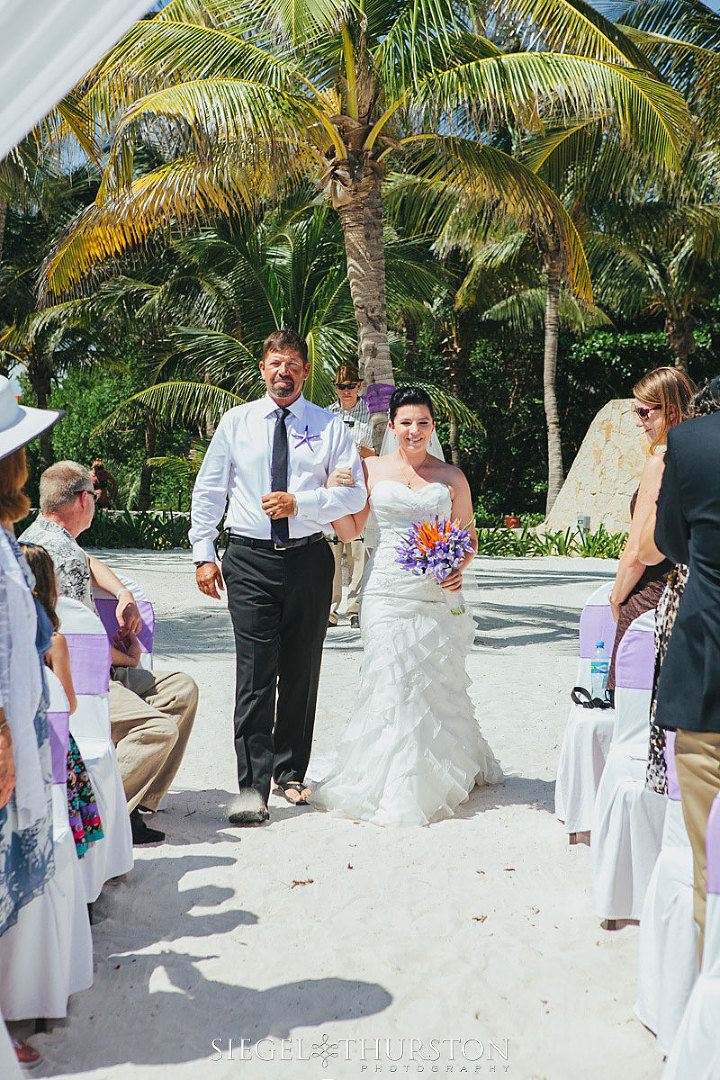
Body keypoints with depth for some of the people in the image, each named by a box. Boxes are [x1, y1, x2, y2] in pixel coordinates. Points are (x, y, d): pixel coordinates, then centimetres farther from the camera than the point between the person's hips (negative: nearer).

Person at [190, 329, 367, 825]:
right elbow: (208, 492, 10)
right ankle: (253, 788, -5)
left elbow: (354, 492, -1)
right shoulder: (236, 422, 9)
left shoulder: (330, 426, 6)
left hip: (309, 557, 1)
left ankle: (291, 773, 24)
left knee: (302, 674, 9)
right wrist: (204, 554, 3)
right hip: (251, 560, -1)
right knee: (256, 673, -9)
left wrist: (300, 503, -15)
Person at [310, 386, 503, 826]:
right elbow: (350, 530, 11)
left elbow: (469, 536, 12)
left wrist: (459, 568, -6)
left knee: (436, 684, 3)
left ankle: (437, 778, 23)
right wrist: (336, 490, -4)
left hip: (438, 594, 0)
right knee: (393, 682, -5)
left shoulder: (451, 476, 8)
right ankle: (394, 786, 8)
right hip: (388, 591, 0)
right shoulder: (372, 469, 8)